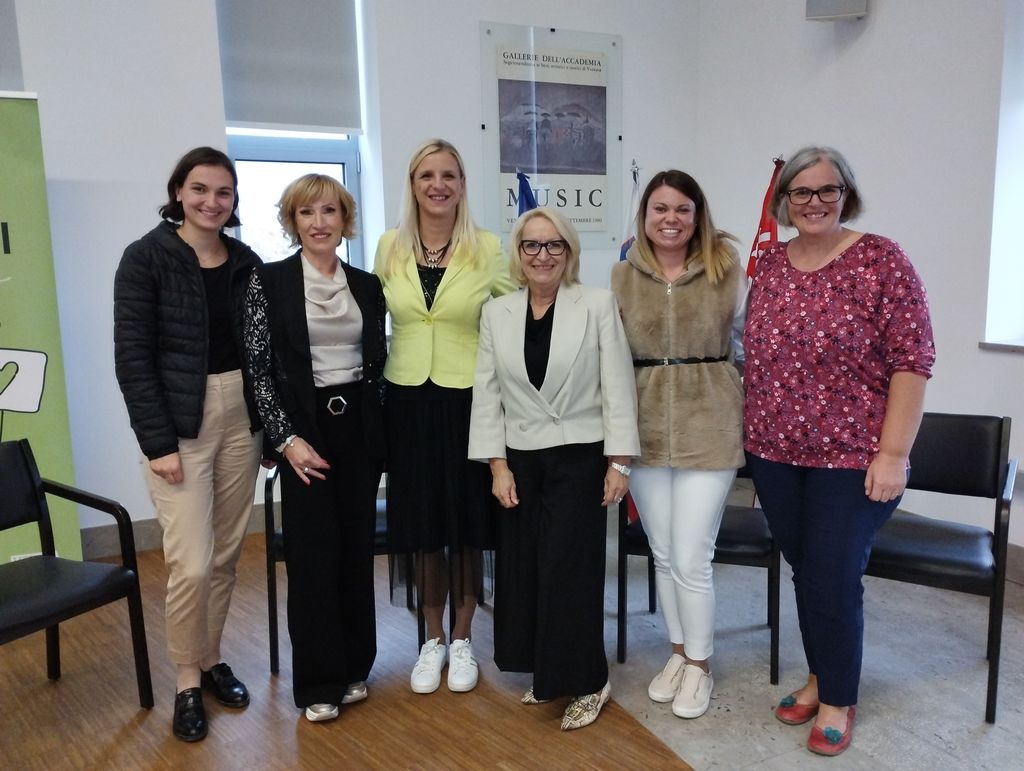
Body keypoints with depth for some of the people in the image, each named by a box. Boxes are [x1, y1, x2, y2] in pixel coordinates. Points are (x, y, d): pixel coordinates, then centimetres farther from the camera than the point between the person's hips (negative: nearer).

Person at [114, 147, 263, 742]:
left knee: (227, 555, 11)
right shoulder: (146, 257, -6)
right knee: (192, 565, -6)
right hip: (179, 423, -4)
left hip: (241, 417, 4)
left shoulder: (247, 263, 6)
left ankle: (211, 660, 31)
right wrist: (157, 441, -14)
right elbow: (132, 356, -9)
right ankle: (187, 682, 16)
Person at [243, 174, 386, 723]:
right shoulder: (269, 281, -4)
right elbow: (258, 367, -7)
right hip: (305, 429, -4)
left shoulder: (367, 285, 8)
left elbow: (377, 362, 12)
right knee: (314, 552, 1)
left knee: (357, 548, 9)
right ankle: (318, 682, 17)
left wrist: (381, 430, 5)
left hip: (360, 428, 4)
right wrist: (287, 438, -13)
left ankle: (354, 667, 26)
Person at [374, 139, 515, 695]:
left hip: (467, 400, -2)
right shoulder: (389, 247, 3)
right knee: (422, 526, 10)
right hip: (408, 400, 2)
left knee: (467, 525, 7)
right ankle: (432, 639, 28)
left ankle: (462, 639, 26)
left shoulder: (488, 249, -5)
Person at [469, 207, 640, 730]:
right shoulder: (496, 313, 5)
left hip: (580, 458, -3)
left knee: (569, 570, -2)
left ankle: (586, 682, 17)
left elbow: (617, 386, -6)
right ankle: (546, 672, 29)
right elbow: (486, 393, 3)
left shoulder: (598, 305, -4)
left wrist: (619, 461, -9)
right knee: (523, 569, 10)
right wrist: (498, 464, -2)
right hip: (519, 461, 4)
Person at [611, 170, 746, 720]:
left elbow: (749, 341, 8)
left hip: (709, 427, -3)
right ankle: (678, 652, 34)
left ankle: (699, 665, 22)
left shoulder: (726, 269, -3)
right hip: (644, 428, 3)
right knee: (662, 553, 14)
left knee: (691, 558, -1)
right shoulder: (622, 276, 2)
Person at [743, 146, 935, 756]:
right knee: (805, 572, 15)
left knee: (833, 580, 3)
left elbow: (912, 362, -11)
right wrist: (751, 431, 11)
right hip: (775, 454, 5)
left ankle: (838, 700, 25)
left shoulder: (882, 261, -9)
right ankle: (820, 676, 36)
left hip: (851, 457, -4)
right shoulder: (769, 264, 6)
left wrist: (893, 453, -15)